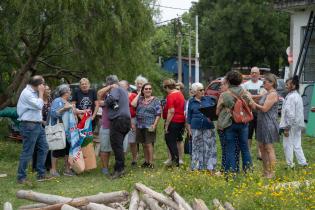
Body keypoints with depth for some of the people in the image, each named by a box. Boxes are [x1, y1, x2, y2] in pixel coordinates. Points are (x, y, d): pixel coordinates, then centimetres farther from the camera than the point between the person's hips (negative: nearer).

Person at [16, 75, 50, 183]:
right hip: (29, 126, -10)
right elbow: (39, 106, -22)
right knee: (27, 152, -5)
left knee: (44, 148, 12)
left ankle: (41, 174, 18)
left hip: (37, 125, 10)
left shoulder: (33, 92, 14)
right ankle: (21, 177, 1)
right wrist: (41, 93, -13)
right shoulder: (27, 93, -17)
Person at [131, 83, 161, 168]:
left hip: (149, 126, -5)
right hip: (140, 126, 5)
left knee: (149, 144, -8)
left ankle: (151, 162, -2)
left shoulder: (155, 100, 0)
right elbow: (133, 104, -9)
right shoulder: (140, 99, 11)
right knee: (144, 144, 10)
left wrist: (154, 125, -14)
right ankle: (146, 161, 20)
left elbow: (158, 114, -4)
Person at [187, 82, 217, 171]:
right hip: (196, 127, 0)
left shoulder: (209, 99, 7)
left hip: (208, 127, 0)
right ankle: (197, 167, 12)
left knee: (209, 147, -3)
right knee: (197, 148, 5)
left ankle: (210, 167, 2)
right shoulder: (191, 102, 7)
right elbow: (189, 116, 10)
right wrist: (189, 129, 7)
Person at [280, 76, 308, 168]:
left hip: (291, 125, -9)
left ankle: (290, 164, 8)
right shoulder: (298, 96, 12)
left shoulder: (291, 97, -18)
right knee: (297, 145, 14)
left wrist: (287, 128, -19)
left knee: (288, 145, 2)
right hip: (298, 125, 9)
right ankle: (303, 162, 13)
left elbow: (290, 114, -22)